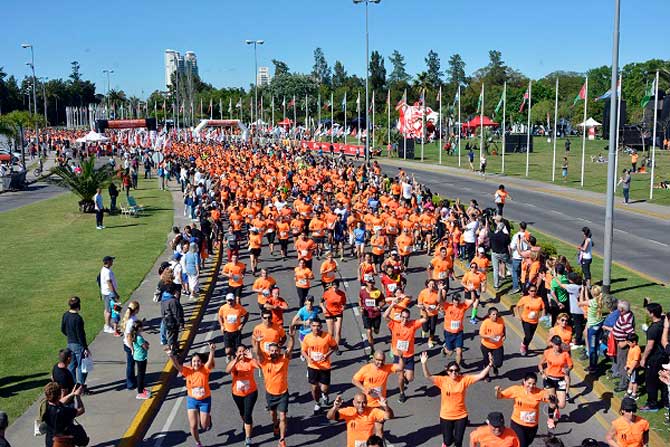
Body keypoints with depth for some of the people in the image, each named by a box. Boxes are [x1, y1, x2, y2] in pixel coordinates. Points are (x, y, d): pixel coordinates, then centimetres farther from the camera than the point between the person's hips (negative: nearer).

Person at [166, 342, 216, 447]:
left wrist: (212, 351, -58)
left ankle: (207, 417, 42)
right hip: (192, 400, 1)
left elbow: (210, 362, -36)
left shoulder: (205, 369, -17)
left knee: (204, 426, 6)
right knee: (193, 426, 5)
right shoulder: (188, 371, -14)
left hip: (205, 400, -1)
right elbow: (177, 365, -28)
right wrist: (171, 355, -49)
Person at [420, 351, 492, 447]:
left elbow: (480, 376, -13)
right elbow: (428, 376, -23)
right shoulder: (442, 380, -12)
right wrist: (424, 364, -38)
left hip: (461, 416, 1)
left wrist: (489, 365, -26)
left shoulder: (464, 379, -9)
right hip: (446, 416, -1)